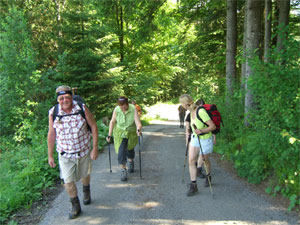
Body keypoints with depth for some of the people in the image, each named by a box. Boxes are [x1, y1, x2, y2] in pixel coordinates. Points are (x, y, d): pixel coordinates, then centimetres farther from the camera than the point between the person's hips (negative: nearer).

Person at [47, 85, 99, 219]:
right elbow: (51, 134, -2)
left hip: (84, 151, 0)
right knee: (68, 181, -2)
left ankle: (86, 192, 55)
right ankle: (76, 206, 24)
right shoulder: (53, 113, -13)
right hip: (65, 154, 0)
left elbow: (94, 126, -9)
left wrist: (95, 148, -11)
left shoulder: (82, 108, -16)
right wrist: (50, 156, 2)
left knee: (85, 175, 22)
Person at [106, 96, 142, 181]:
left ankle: (131, 162, 50)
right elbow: (112, 122, -8)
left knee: (130, 149, 20)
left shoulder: (133, 109, -26)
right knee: (121, 151, -12)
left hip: (131, 132, 0)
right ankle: (123, 170, 1)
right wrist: (109, 135, -9)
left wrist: (139, 129, -52)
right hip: (120, 132, 0)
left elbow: (138, 123, -30)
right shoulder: (116, 110, -20)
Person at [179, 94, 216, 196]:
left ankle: (208, 176, 46)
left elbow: (213, 126, -25)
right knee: (191, 160, -4)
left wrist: (201, 131, -35)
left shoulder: (201, 112, -29)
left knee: (205, 160, 16)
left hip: (205, 139, -6)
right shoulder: (191, 111, -4)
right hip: (195, 138, 7)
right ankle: (193, 185, 3)